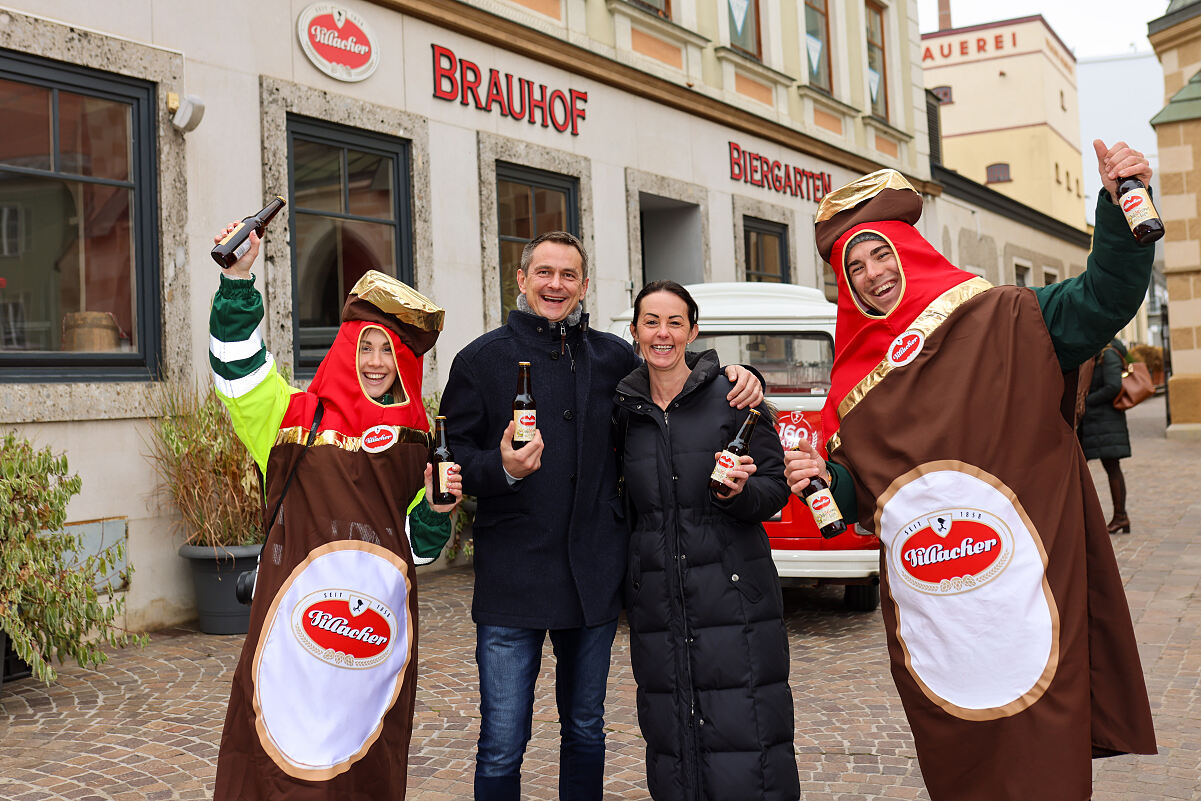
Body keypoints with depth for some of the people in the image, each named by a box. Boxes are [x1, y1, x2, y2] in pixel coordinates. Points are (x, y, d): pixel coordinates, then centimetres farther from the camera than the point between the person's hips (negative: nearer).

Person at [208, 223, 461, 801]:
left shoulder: (414, 442, 13)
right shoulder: (300, 417, 7)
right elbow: (238, 367, -7)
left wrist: (437, 507, -4)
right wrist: (238, 278, -15)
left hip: (377, 618, 2)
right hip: (296, 612, -2)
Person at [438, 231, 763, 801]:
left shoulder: (614, 358, 10)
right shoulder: (481, 360, 2)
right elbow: (453, 458, 0)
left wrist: (737, 379, 2)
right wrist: (501, 468, -21)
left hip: (594, 576, 3)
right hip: (513, 577, -3)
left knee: (586, 731, 16)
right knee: (502, 746, -1)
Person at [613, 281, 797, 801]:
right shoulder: (624, 409, 8)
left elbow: (777, 486, -1)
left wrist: (740, 492, -20)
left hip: (732, 595, -3)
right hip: (655, 598, 3)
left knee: (743, 732, -5)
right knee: (672, 739, 8)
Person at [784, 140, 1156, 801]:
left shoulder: (1001, 321, 0)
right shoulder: (856, 379, 13)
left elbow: (1104, 298, -12)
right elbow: (860, 499, 16)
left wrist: (1118, 204, -26)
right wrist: (824, 479, -5)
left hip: (1019, 596, -4)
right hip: (925, 614, 4)